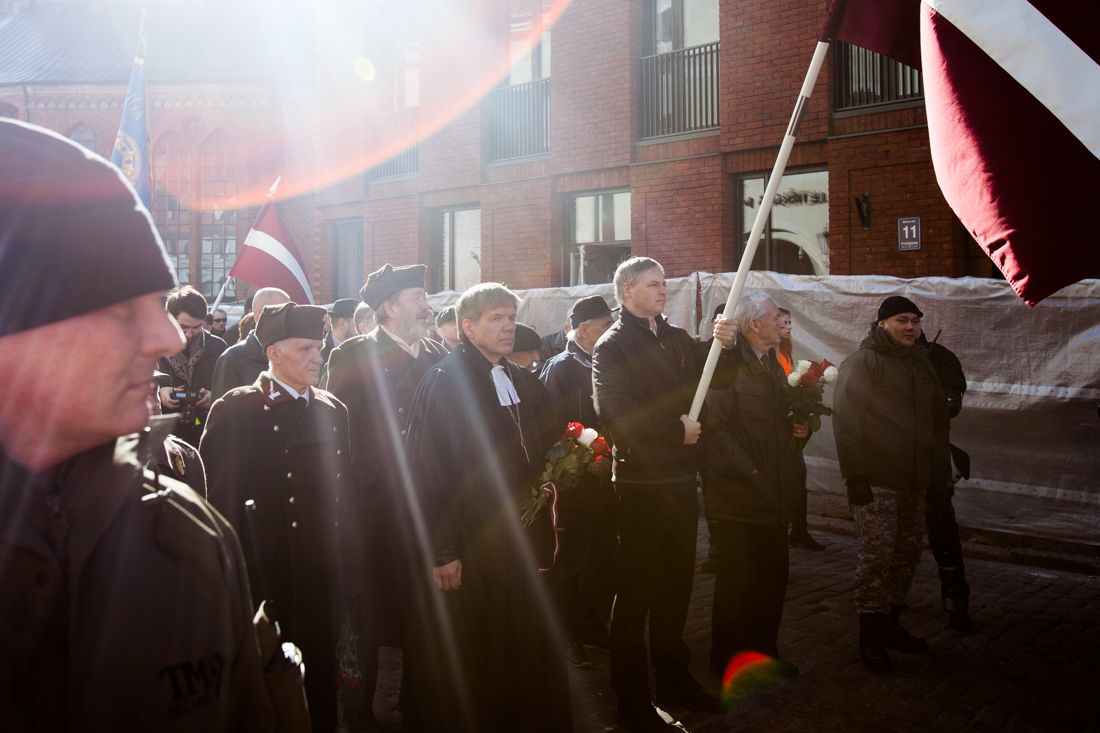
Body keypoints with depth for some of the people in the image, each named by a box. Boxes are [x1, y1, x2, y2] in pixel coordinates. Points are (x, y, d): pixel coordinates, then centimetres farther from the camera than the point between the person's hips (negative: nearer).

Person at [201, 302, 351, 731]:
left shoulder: (333, 411, 10)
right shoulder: (234, 410, -8)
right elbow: (216, 494, -8)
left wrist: (340, 549, 10)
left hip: (321, 576, 5)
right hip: (261, 573, -5)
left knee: (319, 677, 13)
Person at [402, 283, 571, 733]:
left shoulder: (525, 384, 10)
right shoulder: (445, 383, -12)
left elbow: (542, 458, 16)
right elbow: (426, 472, -15)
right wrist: (441, 552, -17)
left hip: (518, 545, 6)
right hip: (464, 552, -6)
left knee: (525, 658, 13)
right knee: (463, 669, 8)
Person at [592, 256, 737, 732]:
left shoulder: (677, 339, 14)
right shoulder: (612, 346, -8)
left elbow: (715, 381, 7)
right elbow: (614, 412, -21)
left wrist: (723, 347, -12)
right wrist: (676, 429, -14)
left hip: (681, 479, 7)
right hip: (641, 483, -7)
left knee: (675, 586, 17)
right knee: (636, 592, 2)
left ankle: (673, 680, 32)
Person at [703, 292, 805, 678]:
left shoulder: (773, 365, 18)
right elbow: (715, 427, -21)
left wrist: (798, 427, 7)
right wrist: (747, 470, -21)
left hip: (773, 497, 9)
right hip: (738, 497, -9)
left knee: (773, 578, 15)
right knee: (737, 582, 2)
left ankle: (764, 651, 31)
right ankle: (728, 660, 18)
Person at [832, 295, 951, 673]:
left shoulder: (921, 364, 16)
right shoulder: (861, 363, -7)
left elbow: (938, 416, 23)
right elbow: (846, 422, -13)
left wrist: (939, 469, 16)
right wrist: (855, 475, -18)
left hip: (914, 480, 7)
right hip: (876, 481, -7)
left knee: (907, 553, 11)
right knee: (877, 556, -8)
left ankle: (890, 623, 26)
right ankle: (870, 635, 3)